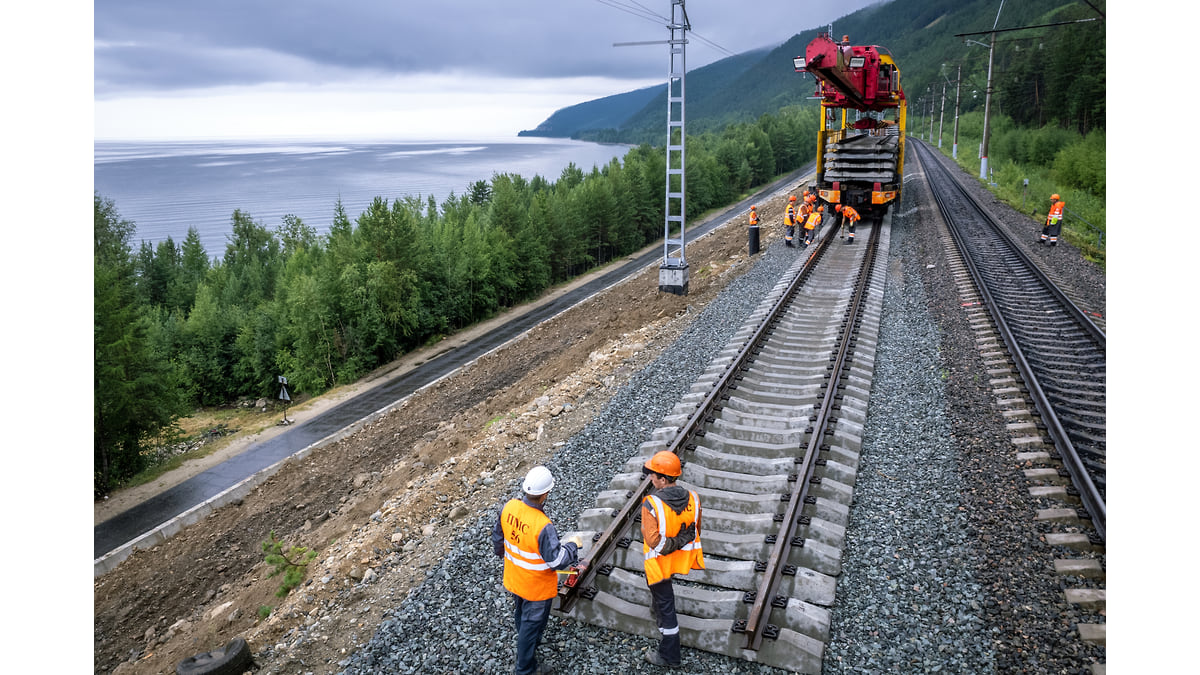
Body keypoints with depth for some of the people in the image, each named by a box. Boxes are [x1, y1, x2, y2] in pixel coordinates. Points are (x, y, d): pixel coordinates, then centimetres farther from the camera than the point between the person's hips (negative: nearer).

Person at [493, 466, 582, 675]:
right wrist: (572, 545, -12)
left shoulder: (509, 507, -18)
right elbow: (556, 561, -29)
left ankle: (529, 643, 59)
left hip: (514, 578, 7)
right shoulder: (543, 526, -38)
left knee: (521, 615, 31)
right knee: (531, 624, 16)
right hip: (537, 587, -7)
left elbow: (497, 538, 0)